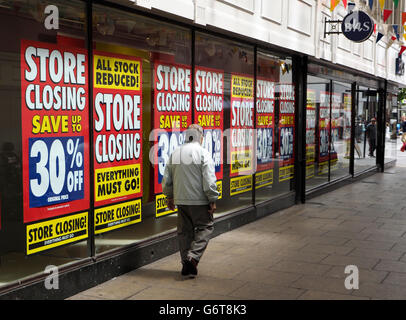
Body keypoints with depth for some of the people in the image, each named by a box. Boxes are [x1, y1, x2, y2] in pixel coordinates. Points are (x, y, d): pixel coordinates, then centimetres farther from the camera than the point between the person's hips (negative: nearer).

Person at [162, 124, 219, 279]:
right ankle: (193, 256, -12)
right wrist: (213, 200, -8)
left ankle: (186, 264, 16)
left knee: (184, 231, 12)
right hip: (199, 201, -5)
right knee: (204, 227, 5)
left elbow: (166, 179, 12)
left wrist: (169, 197, 22)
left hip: (181, 201, 6)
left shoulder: (175, 153, 9)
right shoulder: (203, 153, -9)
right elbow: (209, 180, -15)